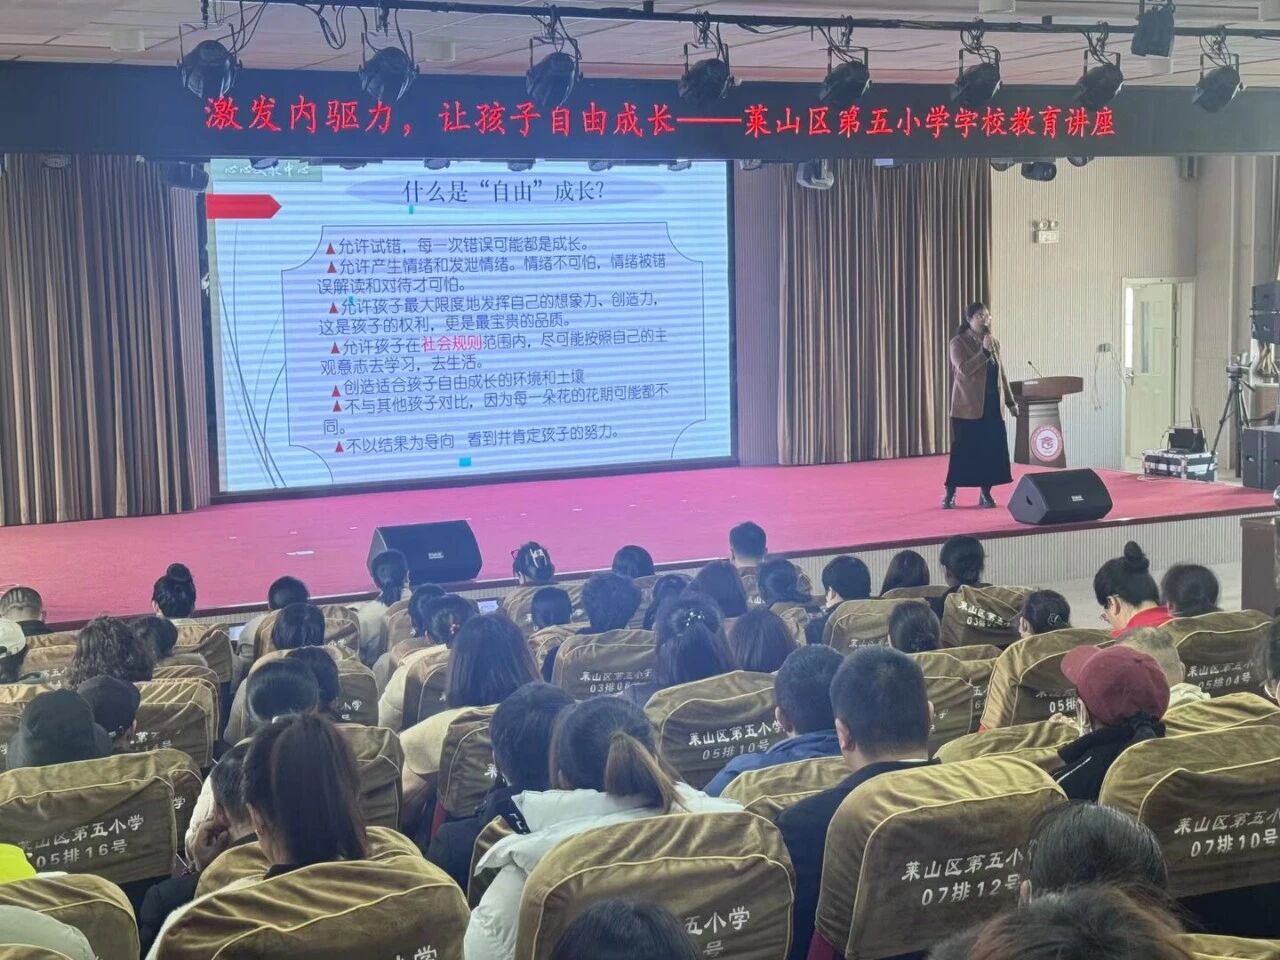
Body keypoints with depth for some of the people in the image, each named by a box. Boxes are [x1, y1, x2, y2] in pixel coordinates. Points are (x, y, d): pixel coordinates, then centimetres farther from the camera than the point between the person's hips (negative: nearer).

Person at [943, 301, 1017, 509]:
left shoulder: (994, 342, 12)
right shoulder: (958, 342, -5)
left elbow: (1001, 373, 18)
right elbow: (964, 369, -19)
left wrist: (1010, 401, 17)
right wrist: (984, 351, -24)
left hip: (992, 405, 5)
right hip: (968, 406, -5)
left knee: (992, 450, 3)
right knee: (963, 450, -5)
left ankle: (985, 493, 12)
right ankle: (950, 494, 4)